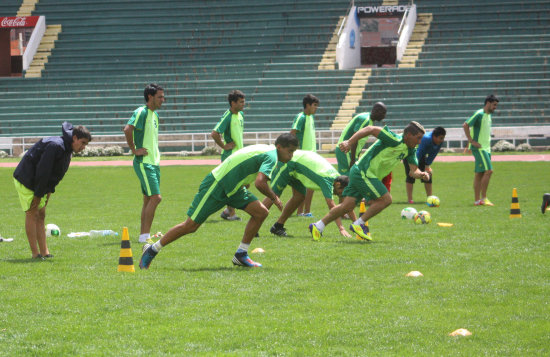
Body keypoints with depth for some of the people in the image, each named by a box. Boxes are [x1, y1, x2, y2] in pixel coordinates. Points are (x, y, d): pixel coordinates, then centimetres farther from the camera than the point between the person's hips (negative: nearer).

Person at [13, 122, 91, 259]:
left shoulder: (67, 149, 5)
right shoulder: (55, 146, -27)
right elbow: (43, 172, -27)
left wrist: (48, 192, 5)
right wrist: (38, 195, -23)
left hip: (38, 184, 10)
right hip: (26, 180, -10)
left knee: (41, 215, 9)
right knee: (32, 213, -8)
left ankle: (44, 252, 10)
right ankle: (35, 253, -7)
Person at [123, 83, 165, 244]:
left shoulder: (155, 114, 16)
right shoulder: (142, 112, -13)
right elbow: (127, 129, -28)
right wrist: (134, 150, -21)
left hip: (154, 162, 9)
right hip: (144, 163, -9)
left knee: (149, 199, 10)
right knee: (155, 197, -14)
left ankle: (143, 235, 15)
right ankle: (145, 235, -12)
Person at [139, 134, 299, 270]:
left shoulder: (265, 151, 10)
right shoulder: (271, 156, -20)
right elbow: (260, 183, -34)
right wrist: (274, 198, -19)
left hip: (233, 188, 10)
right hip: (215, 187, -10)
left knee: (261, 212, -1)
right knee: (191, 225, -5)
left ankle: (241, 255, 6)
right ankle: (152, 249, 11)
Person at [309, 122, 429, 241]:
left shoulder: (410, 150, 8)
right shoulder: (395, 140, -19)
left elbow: (413, 169, 6)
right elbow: (370, 129, -21)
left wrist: (420, 174, -19)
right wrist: (349, 142, -25)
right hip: (363, 172, -9)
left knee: (347, 206, 6)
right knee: (386, 199, -11)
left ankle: (318, 227, 11)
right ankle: (359, 224, -4)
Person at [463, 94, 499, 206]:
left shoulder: (489, 115, 16)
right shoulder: (479, 114, -12)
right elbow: (465, 125, -18)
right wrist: (471, 141, -18)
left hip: (486, 148, 9)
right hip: (479, 148, -9)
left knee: (479, 174, 8)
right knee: (488, 171, -16)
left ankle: (477, 200, 8)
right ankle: (483, 198, -13)